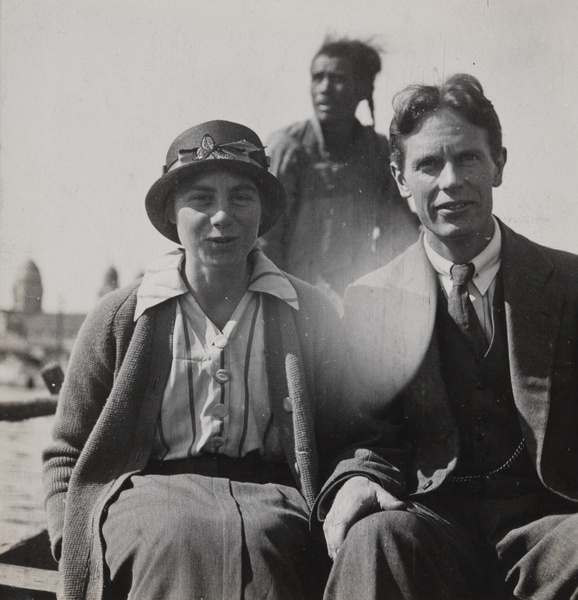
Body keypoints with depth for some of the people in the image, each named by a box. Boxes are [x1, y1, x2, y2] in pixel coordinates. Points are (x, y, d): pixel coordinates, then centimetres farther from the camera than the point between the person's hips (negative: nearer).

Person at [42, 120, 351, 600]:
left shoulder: (310, 314, 11)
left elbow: (341, 442, 13)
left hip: (271, 490, 1)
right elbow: (66, 455, 15)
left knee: (259, 541, -33)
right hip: (150, 490, 0)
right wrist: (78, 545, -2)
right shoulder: (119, 318, 9)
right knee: (177, 538, -34)